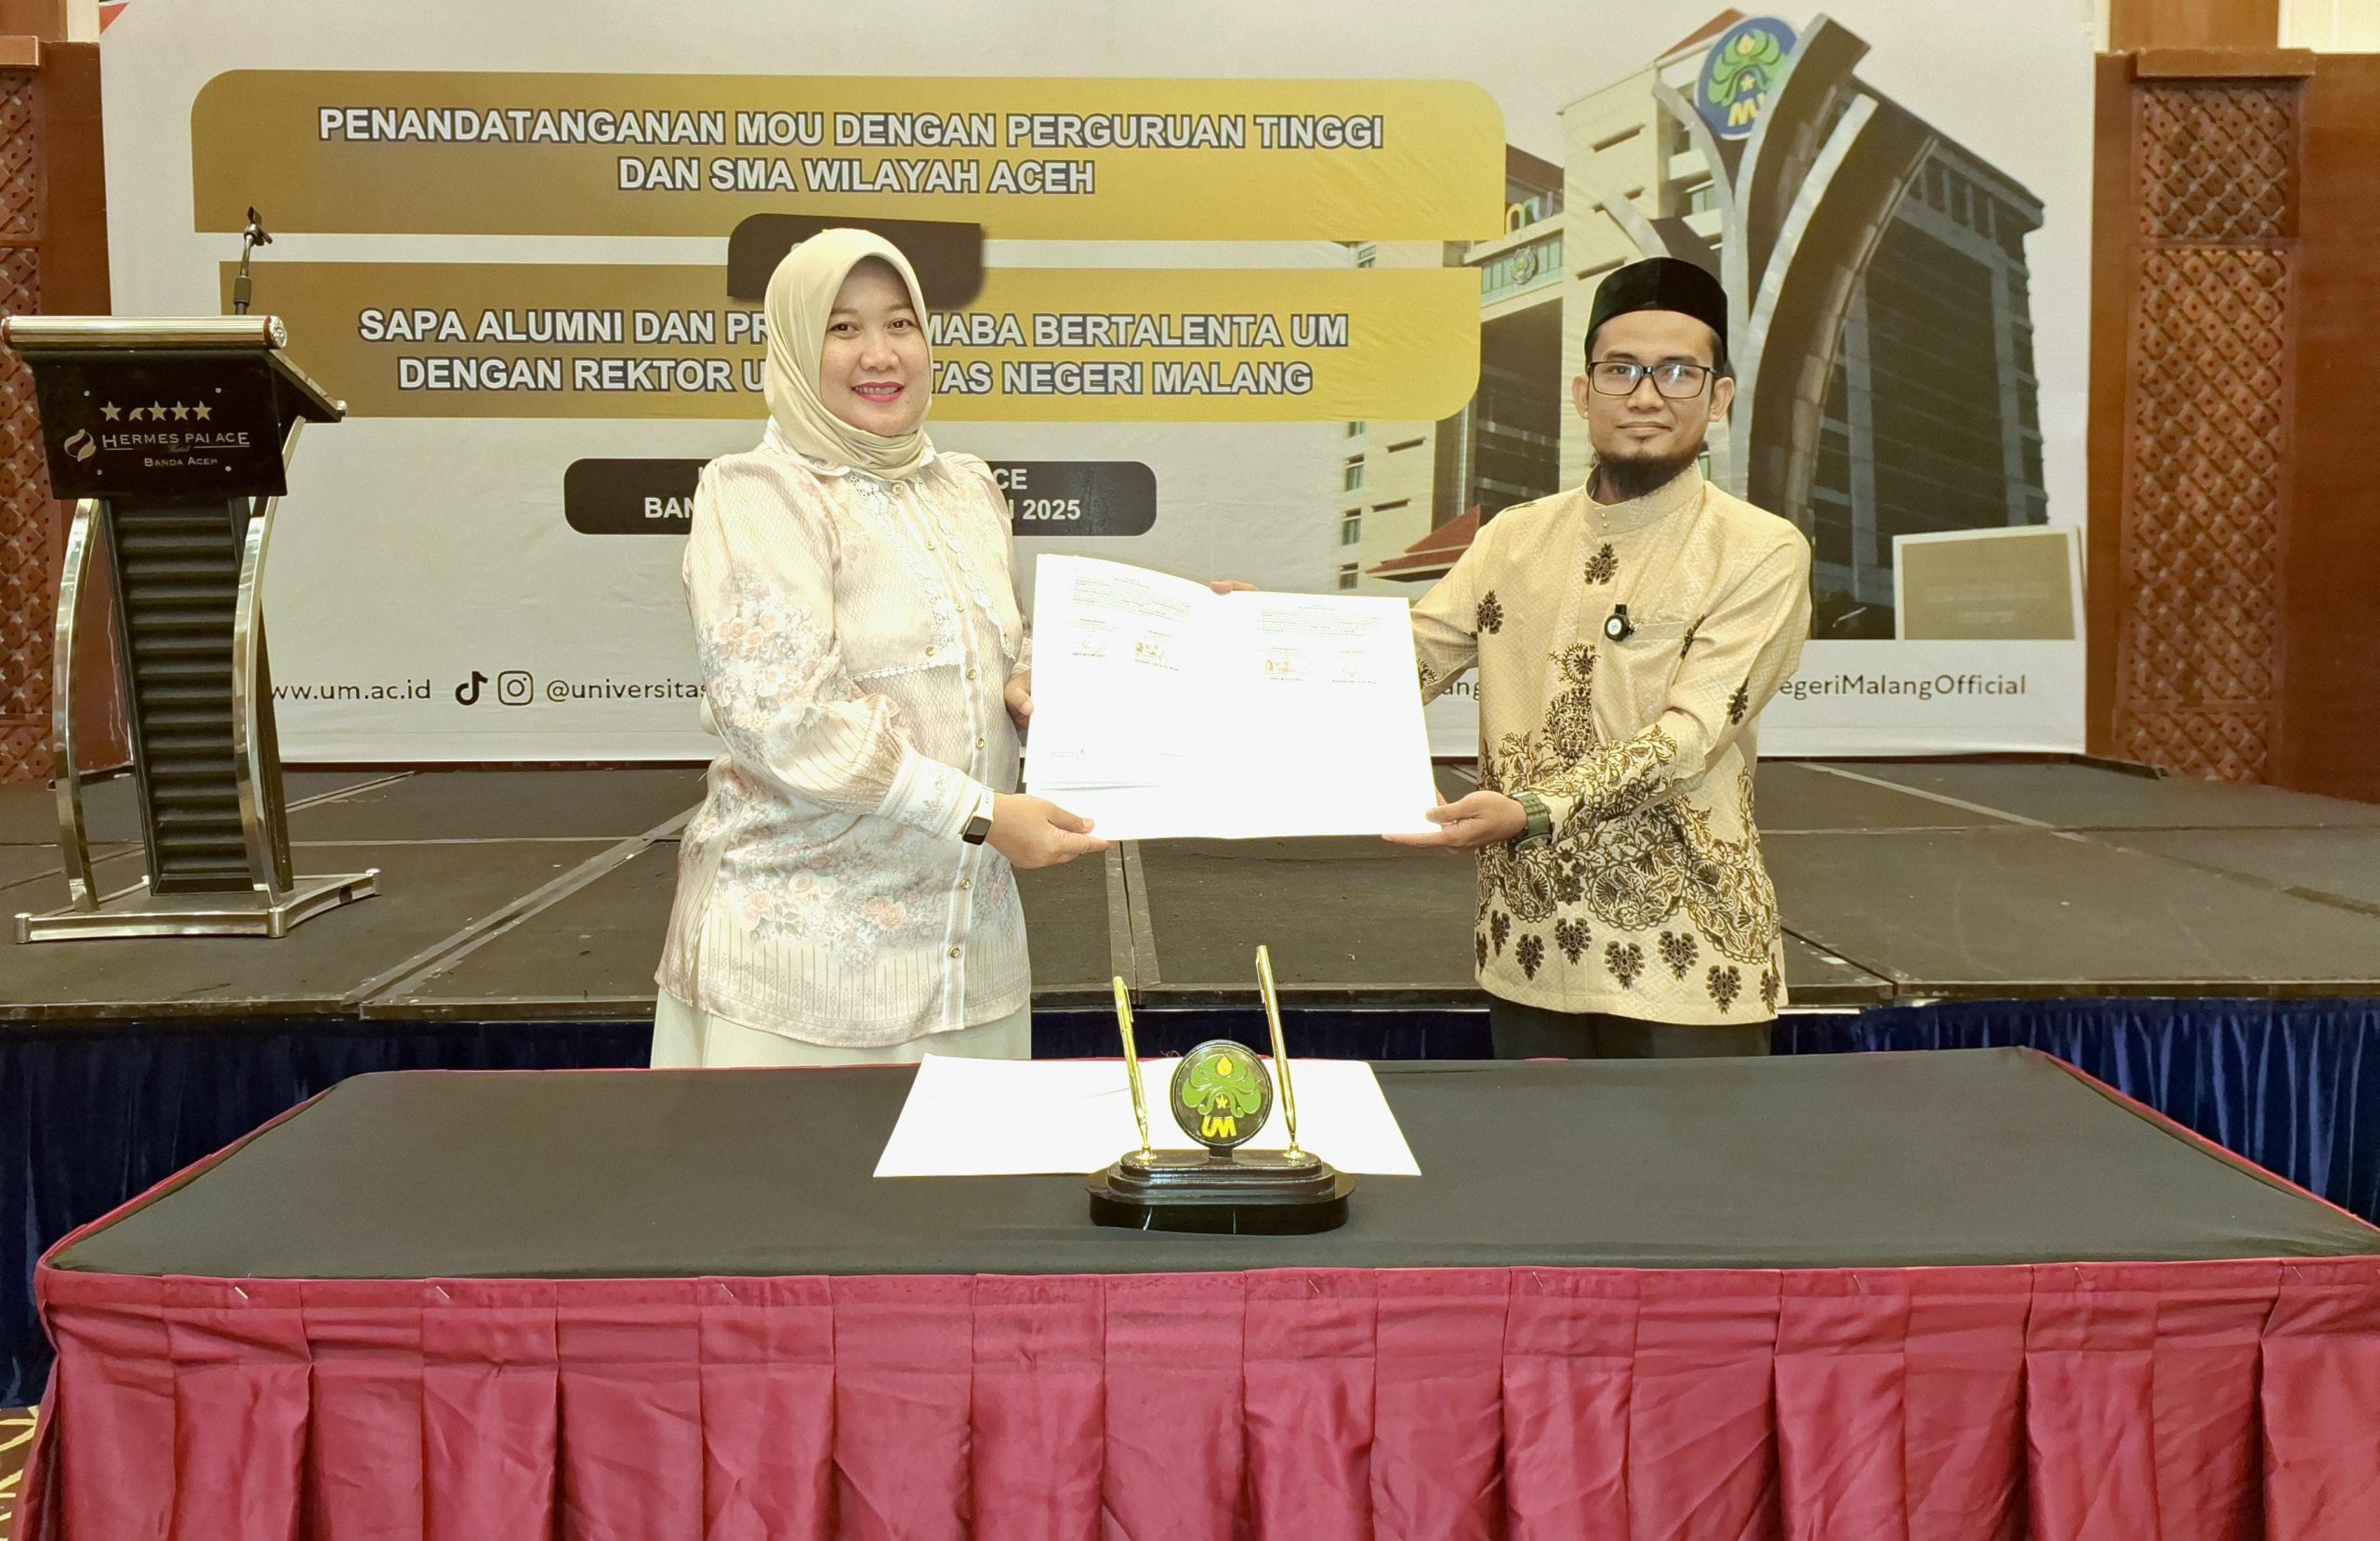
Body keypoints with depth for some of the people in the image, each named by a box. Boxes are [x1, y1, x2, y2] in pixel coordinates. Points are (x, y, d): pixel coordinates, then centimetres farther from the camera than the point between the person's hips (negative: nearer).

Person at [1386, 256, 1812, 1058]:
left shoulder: (1762, 553, -7)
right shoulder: (1513, 537, 8)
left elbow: (1686, 737, -17)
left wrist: (1530, 813, -29)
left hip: (1685, 963, -4)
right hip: (1530, 955, 4)